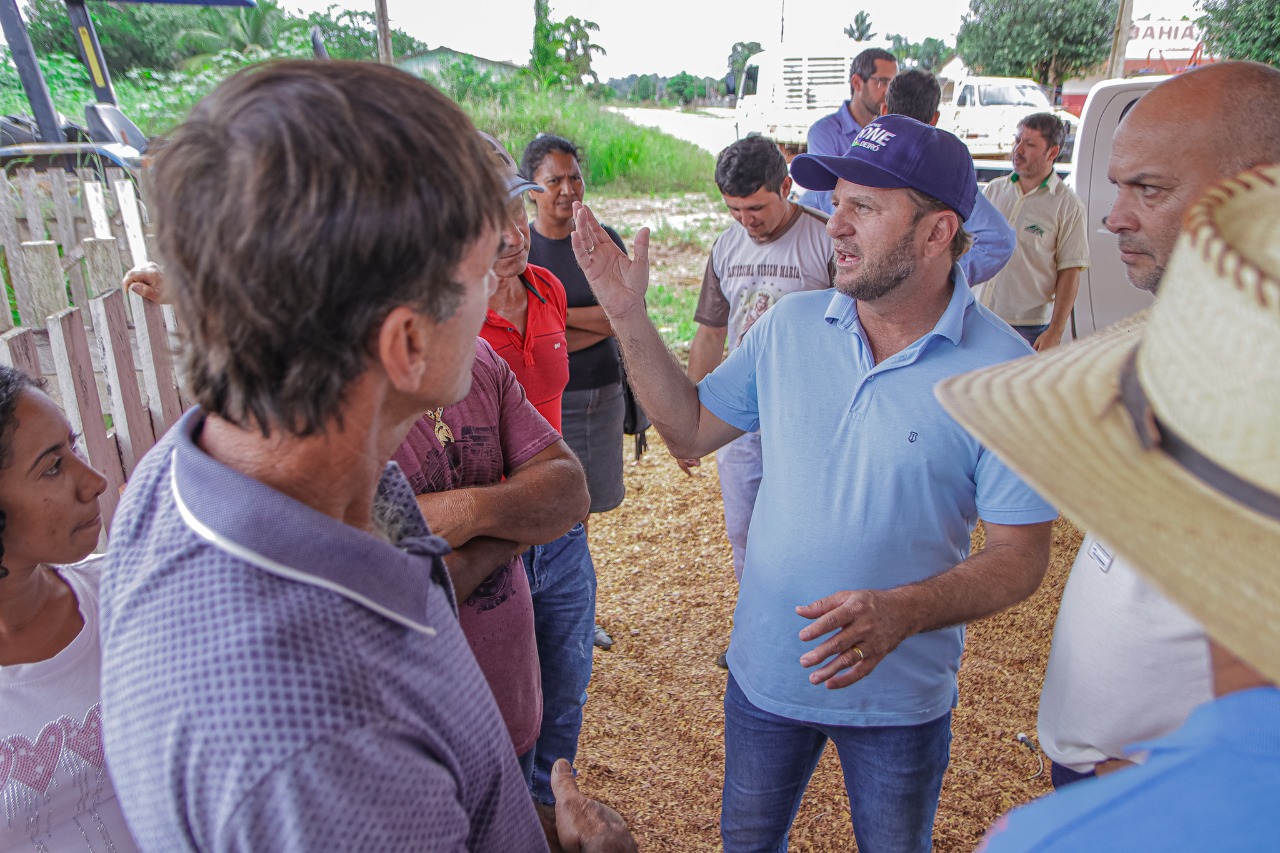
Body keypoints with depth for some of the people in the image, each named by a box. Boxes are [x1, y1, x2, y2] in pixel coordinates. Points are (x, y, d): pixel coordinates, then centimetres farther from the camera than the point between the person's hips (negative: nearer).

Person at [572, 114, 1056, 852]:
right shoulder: (790, 326, -7)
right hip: (765, 669, 3)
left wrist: (901, 613, -32)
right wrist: (628, 315, -8)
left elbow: (1023, 555, -16)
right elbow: (691, 431, 0)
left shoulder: (999, 370, -19)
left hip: (900, 697, -3)